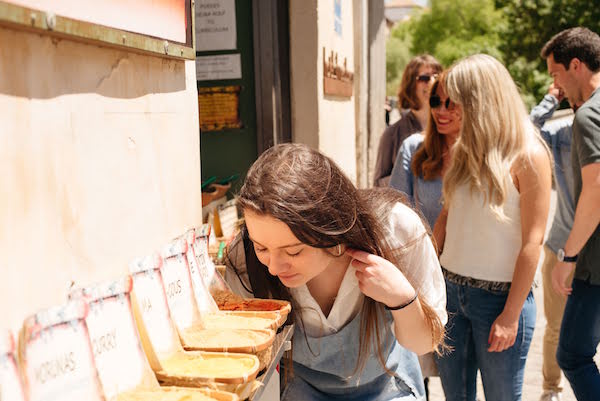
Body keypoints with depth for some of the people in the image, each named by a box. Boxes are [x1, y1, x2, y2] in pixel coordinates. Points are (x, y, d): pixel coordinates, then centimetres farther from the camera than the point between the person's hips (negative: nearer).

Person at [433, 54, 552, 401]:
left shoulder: (528, 155, -11)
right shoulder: (466, 149, 8)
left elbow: (532, 242, -13)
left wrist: (511, 315, -14)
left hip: (499, 295, -6)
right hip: (450, 288, 6)